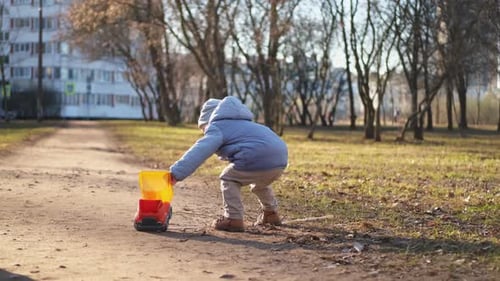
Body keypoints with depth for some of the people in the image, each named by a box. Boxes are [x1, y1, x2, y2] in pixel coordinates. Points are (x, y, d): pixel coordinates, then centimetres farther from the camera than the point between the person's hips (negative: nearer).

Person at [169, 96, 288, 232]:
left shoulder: (217, 128, 6)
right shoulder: (241, 124, 34)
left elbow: (199, 151, -8)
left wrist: (176, 172, -14)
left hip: (259, 159, -9)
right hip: (280, 159, 9)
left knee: (228, 179, 10)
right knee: (259, 183, 36)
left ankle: (233, 219, 4)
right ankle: (271, 213, 46)